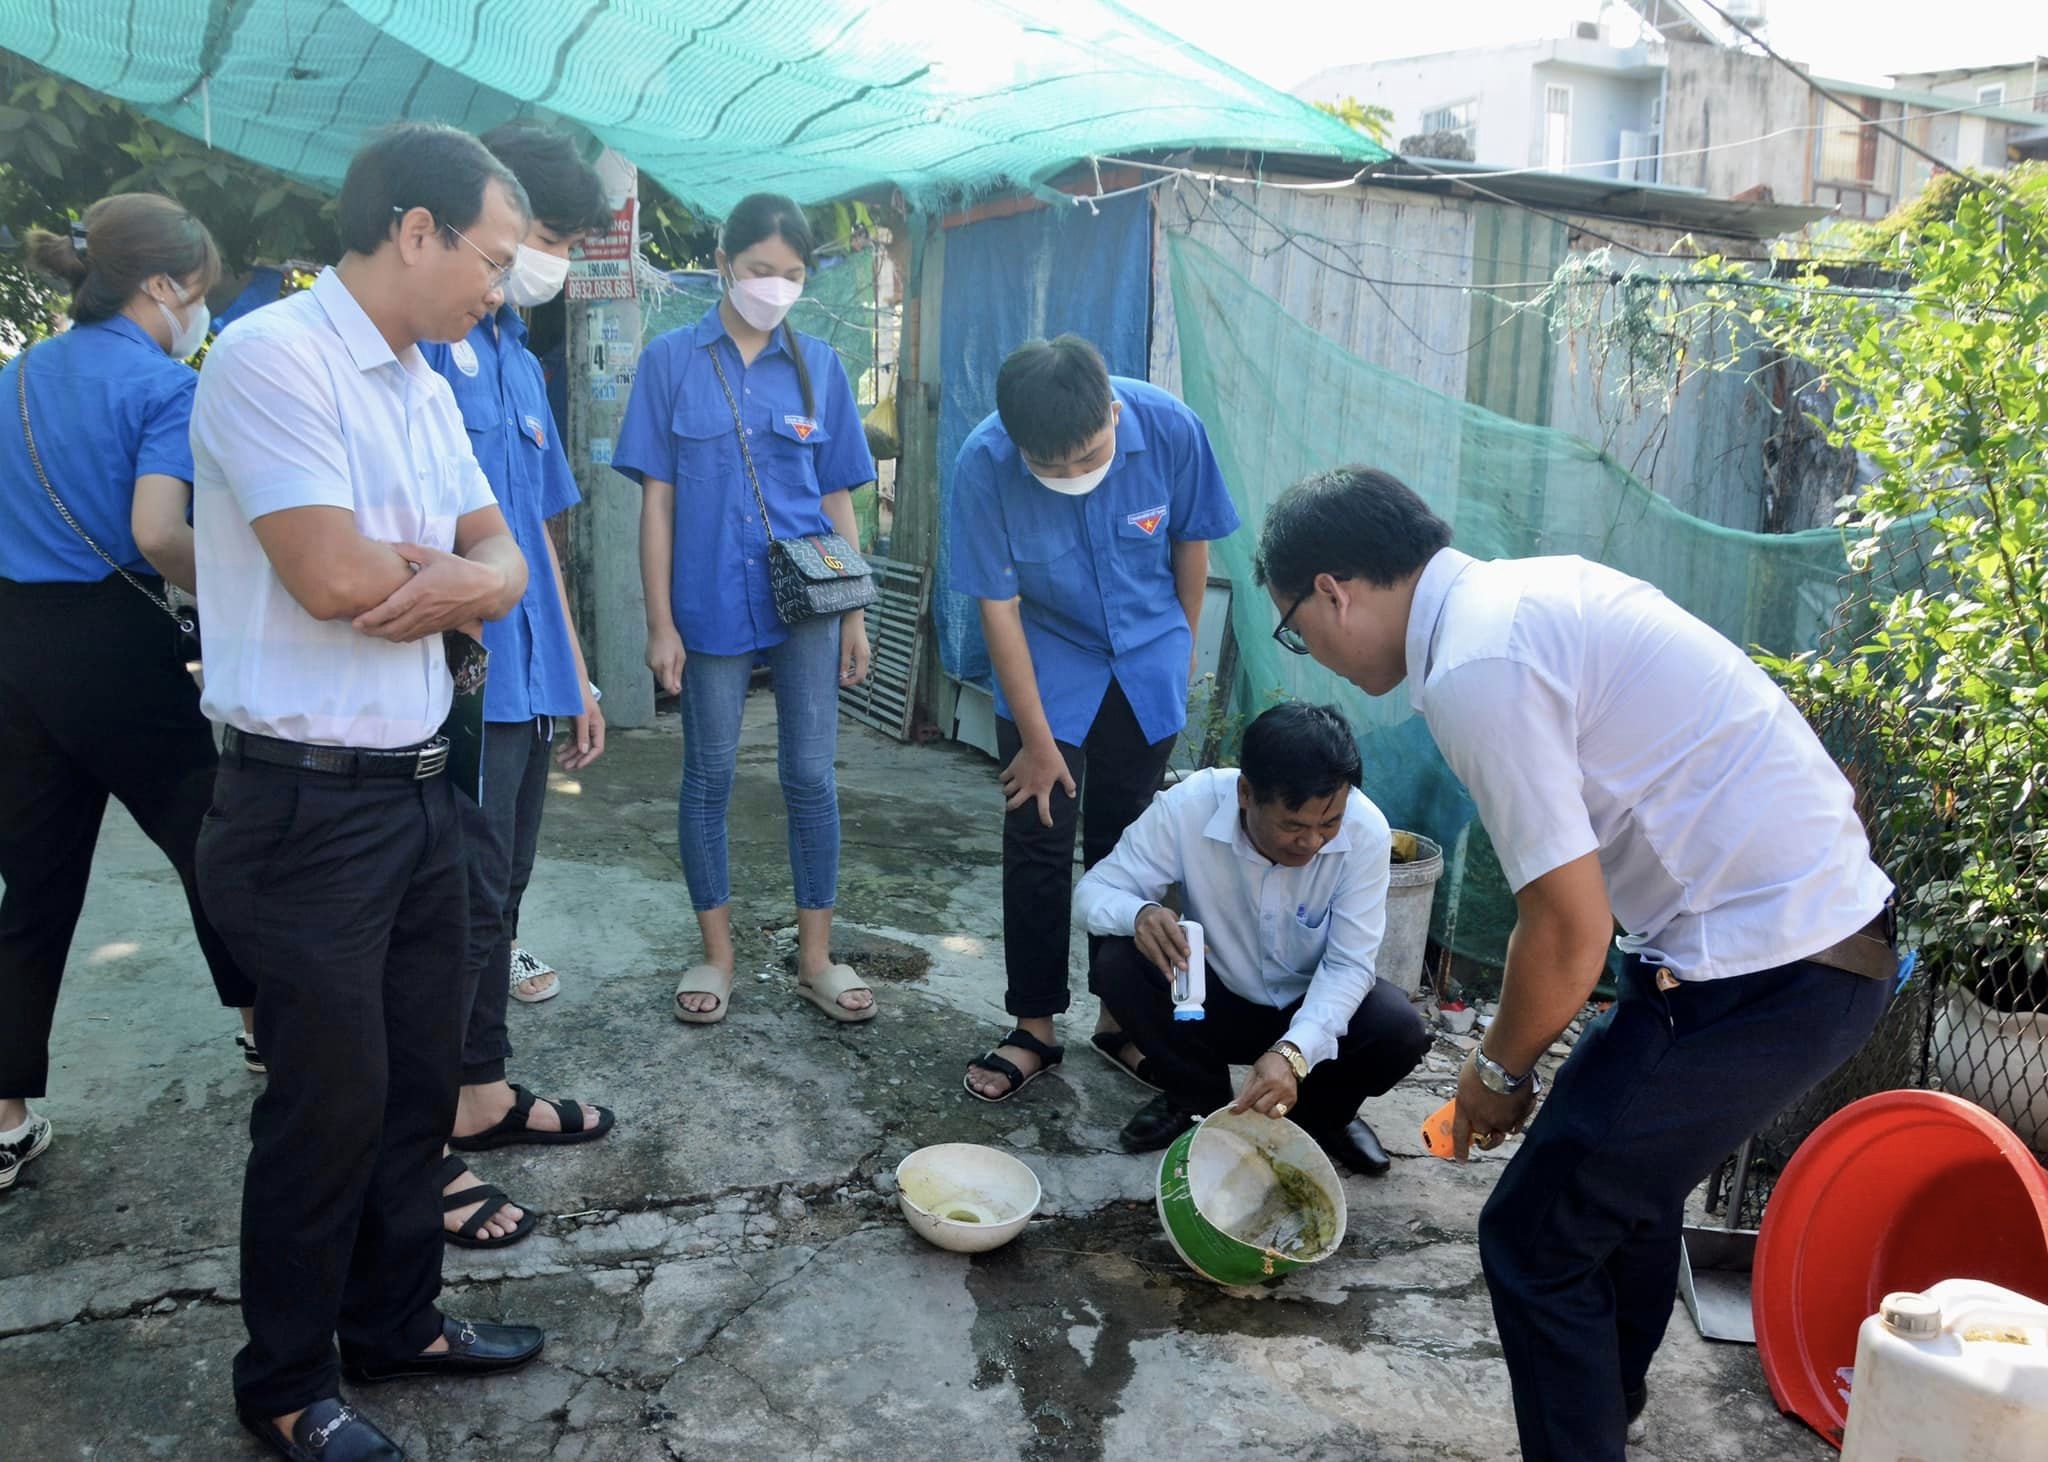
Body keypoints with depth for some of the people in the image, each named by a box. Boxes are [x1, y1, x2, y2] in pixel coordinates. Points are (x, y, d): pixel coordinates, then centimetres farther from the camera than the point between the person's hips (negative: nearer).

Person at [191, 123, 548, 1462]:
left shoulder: (424, 388, 12)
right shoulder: (273, 358, -15)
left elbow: (503, 563, 10)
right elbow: (334, 578, -24)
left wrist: (454, 578, -13)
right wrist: (445, 563, -4)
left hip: (421, 787, 8)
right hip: (309, 808, -8)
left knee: (422, 1074, 17)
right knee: (332, 1100, 4)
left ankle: (398, 1317, 37)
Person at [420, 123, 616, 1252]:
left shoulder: (520, 361, 18)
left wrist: (574, 673, 23)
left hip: (526, 680, 9)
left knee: (498, 894, 16)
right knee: (462, 907, -3)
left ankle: (482, 1095, 31)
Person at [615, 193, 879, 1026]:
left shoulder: (819, 366, 5)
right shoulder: (670, 361, 0)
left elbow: (838, 500, 8)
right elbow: (657, 499, -1)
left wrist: (856, 616, 5)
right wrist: (660, 624, -5)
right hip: (711, 603, -1)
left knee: (811, 776, 4)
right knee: (709, 777, 8)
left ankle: (815, 958, 17)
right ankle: (717, 955, 23)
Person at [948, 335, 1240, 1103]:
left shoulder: (1171, 428, -24)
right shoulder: (984, 462, -26)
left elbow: (1191, 542, -5)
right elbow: (999, 607, -19)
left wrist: (1181, 647, 8)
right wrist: (1037, 742, -15)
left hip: (1145, 660, 1)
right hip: (1046, 664, -1)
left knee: (1126, 841, 9)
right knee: (1038, 839, -1)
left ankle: (1124, 1017, 24)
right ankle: (1034, 1026, 13)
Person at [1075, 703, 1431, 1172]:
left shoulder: (1367, 831, -26)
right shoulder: (1188, 807, -27)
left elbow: (1349, 965, -23)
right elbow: (1094, 889, -19)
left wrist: (1294, 1052, -41)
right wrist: (1139, 914, -44)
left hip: (1313, 1010, 0)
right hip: (1214, 1000, 0)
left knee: (1399, 1030, -29)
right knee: (1117, 964, -27)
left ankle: (1320, 1113, 6)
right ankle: (1197, 1098, 1)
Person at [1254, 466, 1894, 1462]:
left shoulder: (1475, 669, -20)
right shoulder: (1533, 587, 9)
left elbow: (1571, 931, -19)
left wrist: (1500, 1070, -1)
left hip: (1763, 975, -10)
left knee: (1538, 1239, 0)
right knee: (1627, 1169, 28)